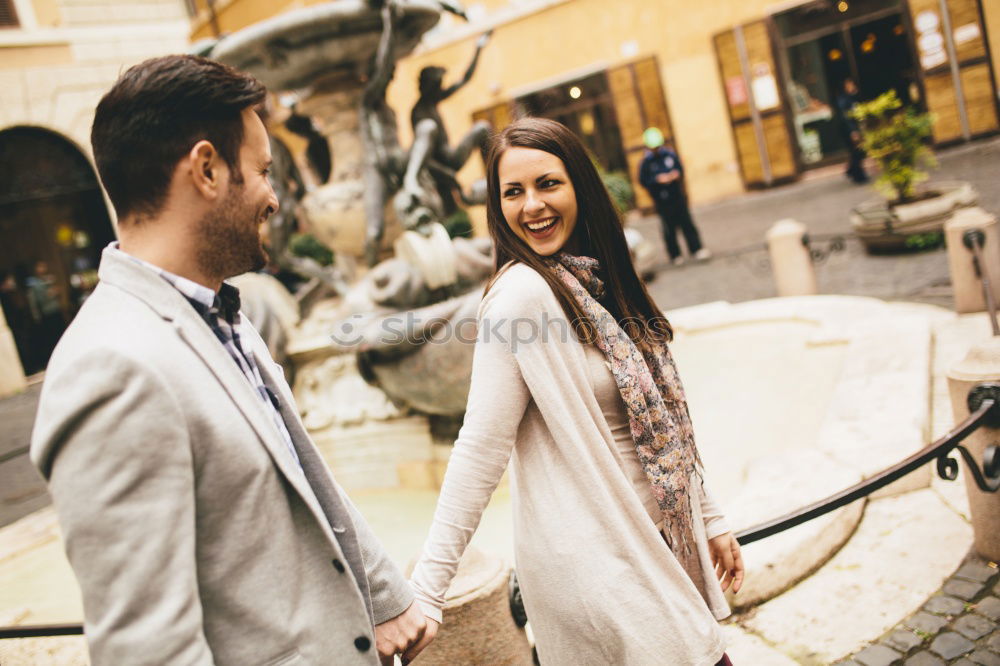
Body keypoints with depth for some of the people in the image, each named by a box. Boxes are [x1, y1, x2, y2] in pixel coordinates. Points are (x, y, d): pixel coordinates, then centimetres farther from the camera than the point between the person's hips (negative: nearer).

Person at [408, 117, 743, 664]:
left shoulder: (596, 282, 6)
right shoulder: (521, 291, -18)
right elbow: (480, 447, -21)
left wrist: (710, 520, 16)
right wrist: (426, 590, -23)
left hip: (652, 546, 8)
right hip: (590, 560, -8)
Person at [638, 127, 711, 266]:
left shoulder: (670, 154, 3)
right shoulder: (645, 162, -6)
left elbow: (680, 168, 12)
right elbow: (643, 181, -7)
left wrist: (677, 174, -11)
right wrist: (658, 179, -20)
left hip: (677, 196, 3)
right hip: (662, 201, -2)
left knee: (687, 223, 2)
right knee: (670, 227, 5)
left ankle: (697, 249, 6)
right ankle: (675, 255, 16)